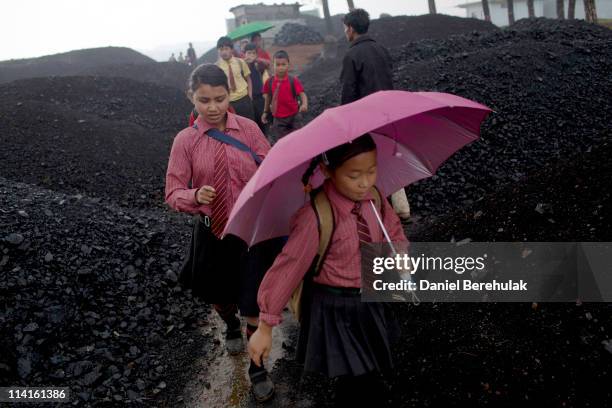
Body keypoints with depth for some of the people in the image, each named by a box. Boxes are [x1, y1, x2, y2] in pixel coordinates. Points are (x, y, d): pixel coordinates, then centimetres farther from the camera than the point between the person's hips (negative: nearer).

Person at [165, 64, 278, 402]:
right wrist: (195, 196, -28)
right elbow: (173, 193, -7)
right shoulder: (185, 141, -9)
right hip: (211, 231, 2)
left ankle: (257, 366, 27)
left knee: (253, 304, 1)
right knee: (219, 296, 24)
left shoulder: (248, 129, -9)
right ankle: (231, 327, 61)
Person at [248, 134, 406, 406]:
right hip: (335, 311, -7)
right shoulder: (315, 216, -27)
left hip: (370, 303, 7)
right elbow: (289, 267, -22)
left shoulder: (373, 198, -7)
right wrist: (265, 327, -17)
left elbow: (393, 231, 11)